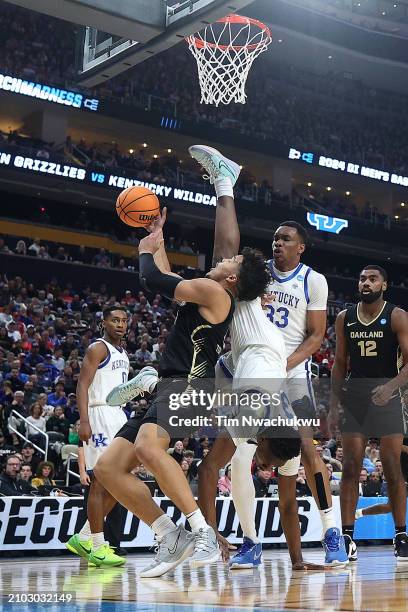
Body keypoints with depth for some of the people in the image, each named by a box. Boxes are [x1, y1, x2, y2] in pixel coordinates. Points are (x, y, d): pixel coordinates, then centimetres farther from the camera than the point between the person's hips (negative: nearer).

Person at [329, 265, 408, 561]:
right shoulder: (344, 318, 7)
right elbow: (340, 364, 12)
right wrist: (334, 404, 5)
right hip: (354, 394, 3)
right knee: (351, 467, -1)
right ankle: (347, 537, 2)